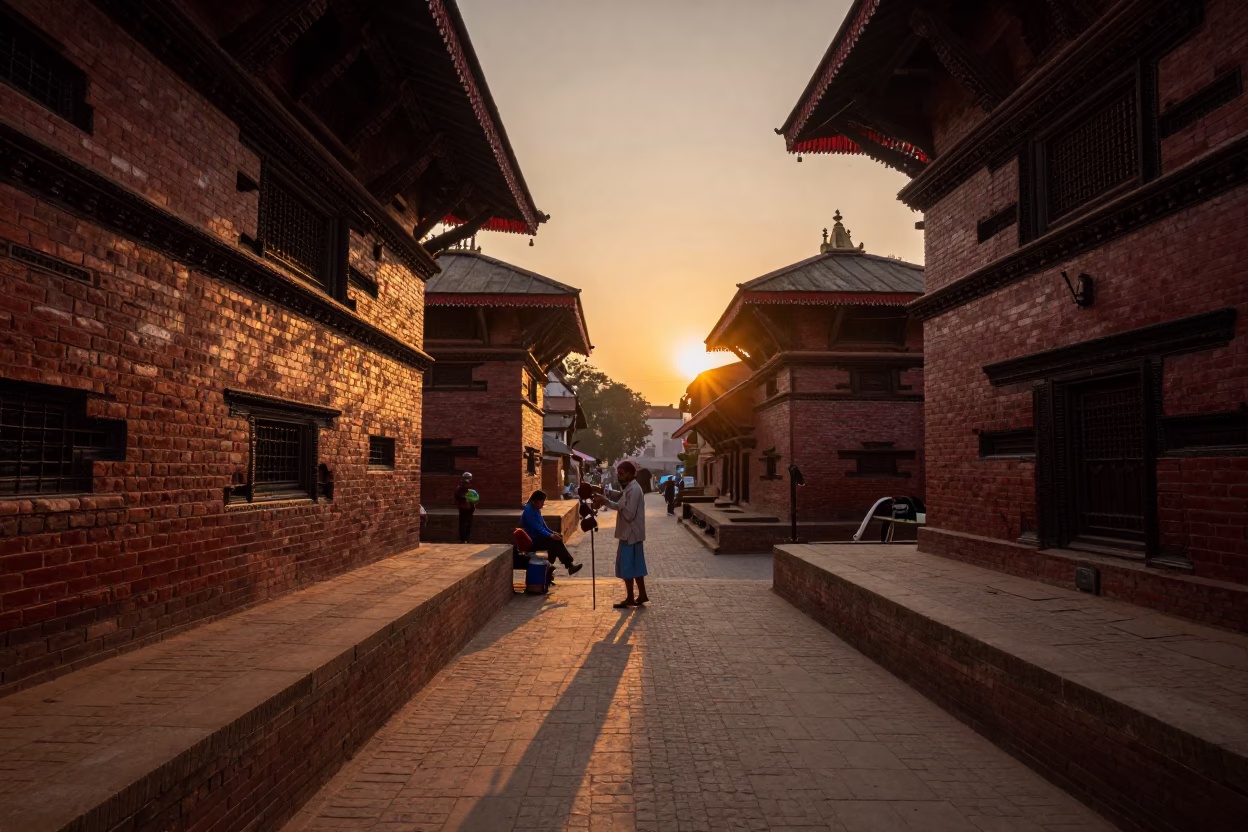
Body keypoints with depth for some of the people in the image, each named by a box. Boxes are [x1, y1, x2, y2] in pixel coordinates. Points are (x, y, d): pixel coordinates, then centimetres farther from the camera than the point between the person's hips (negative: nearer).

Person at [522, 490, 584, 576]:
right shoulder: (528, 510, -17)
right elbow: (536, 527, -23)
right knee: (555, 542, -19)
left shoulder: (536, 510, 12)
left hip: (537, 537, 9)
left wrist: (552, 533, 3)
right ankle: (570, 565, -14)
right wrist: (550, 535, -24)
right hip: (531, 541, -9)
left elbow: (543, 525, 17)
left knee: (556, 541, -9)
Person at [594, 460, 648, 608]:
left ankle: (630, 598, 7)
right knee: (635, 566, 14)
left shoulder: (633, 489, -19)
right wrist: (605, 501, 5)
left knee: (627, 567, -2)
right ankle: (642, 595, 21)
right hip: (630, 533, 10)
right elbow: (622, 507, 19)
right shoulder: (630, 488, 12)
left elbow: (629, 513, -25)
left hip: (630, 534, -10)